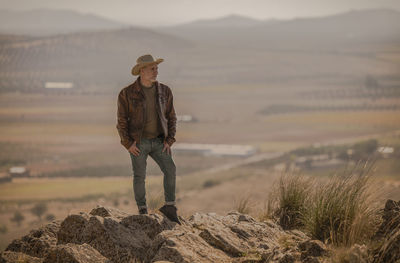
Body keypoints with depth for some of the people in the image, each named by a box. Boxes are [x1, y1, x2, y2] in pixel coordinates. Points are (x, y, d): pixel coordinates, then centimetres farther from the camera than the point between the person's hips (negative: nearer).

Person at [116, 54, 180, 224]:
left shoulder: (164, 91, 1)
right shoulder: (127, 93, -8)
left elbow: (171, 117, 8)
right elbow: (122, 121, -4)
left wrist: (169, 140, -3)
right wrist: (128, 144, -12)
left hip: (158, 141, 3)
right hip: (138, 142, -3)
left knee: (170, 170, -13)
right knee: (139, 176, -2)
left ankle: (169, 207, -3)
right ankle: (143, 212, 10)